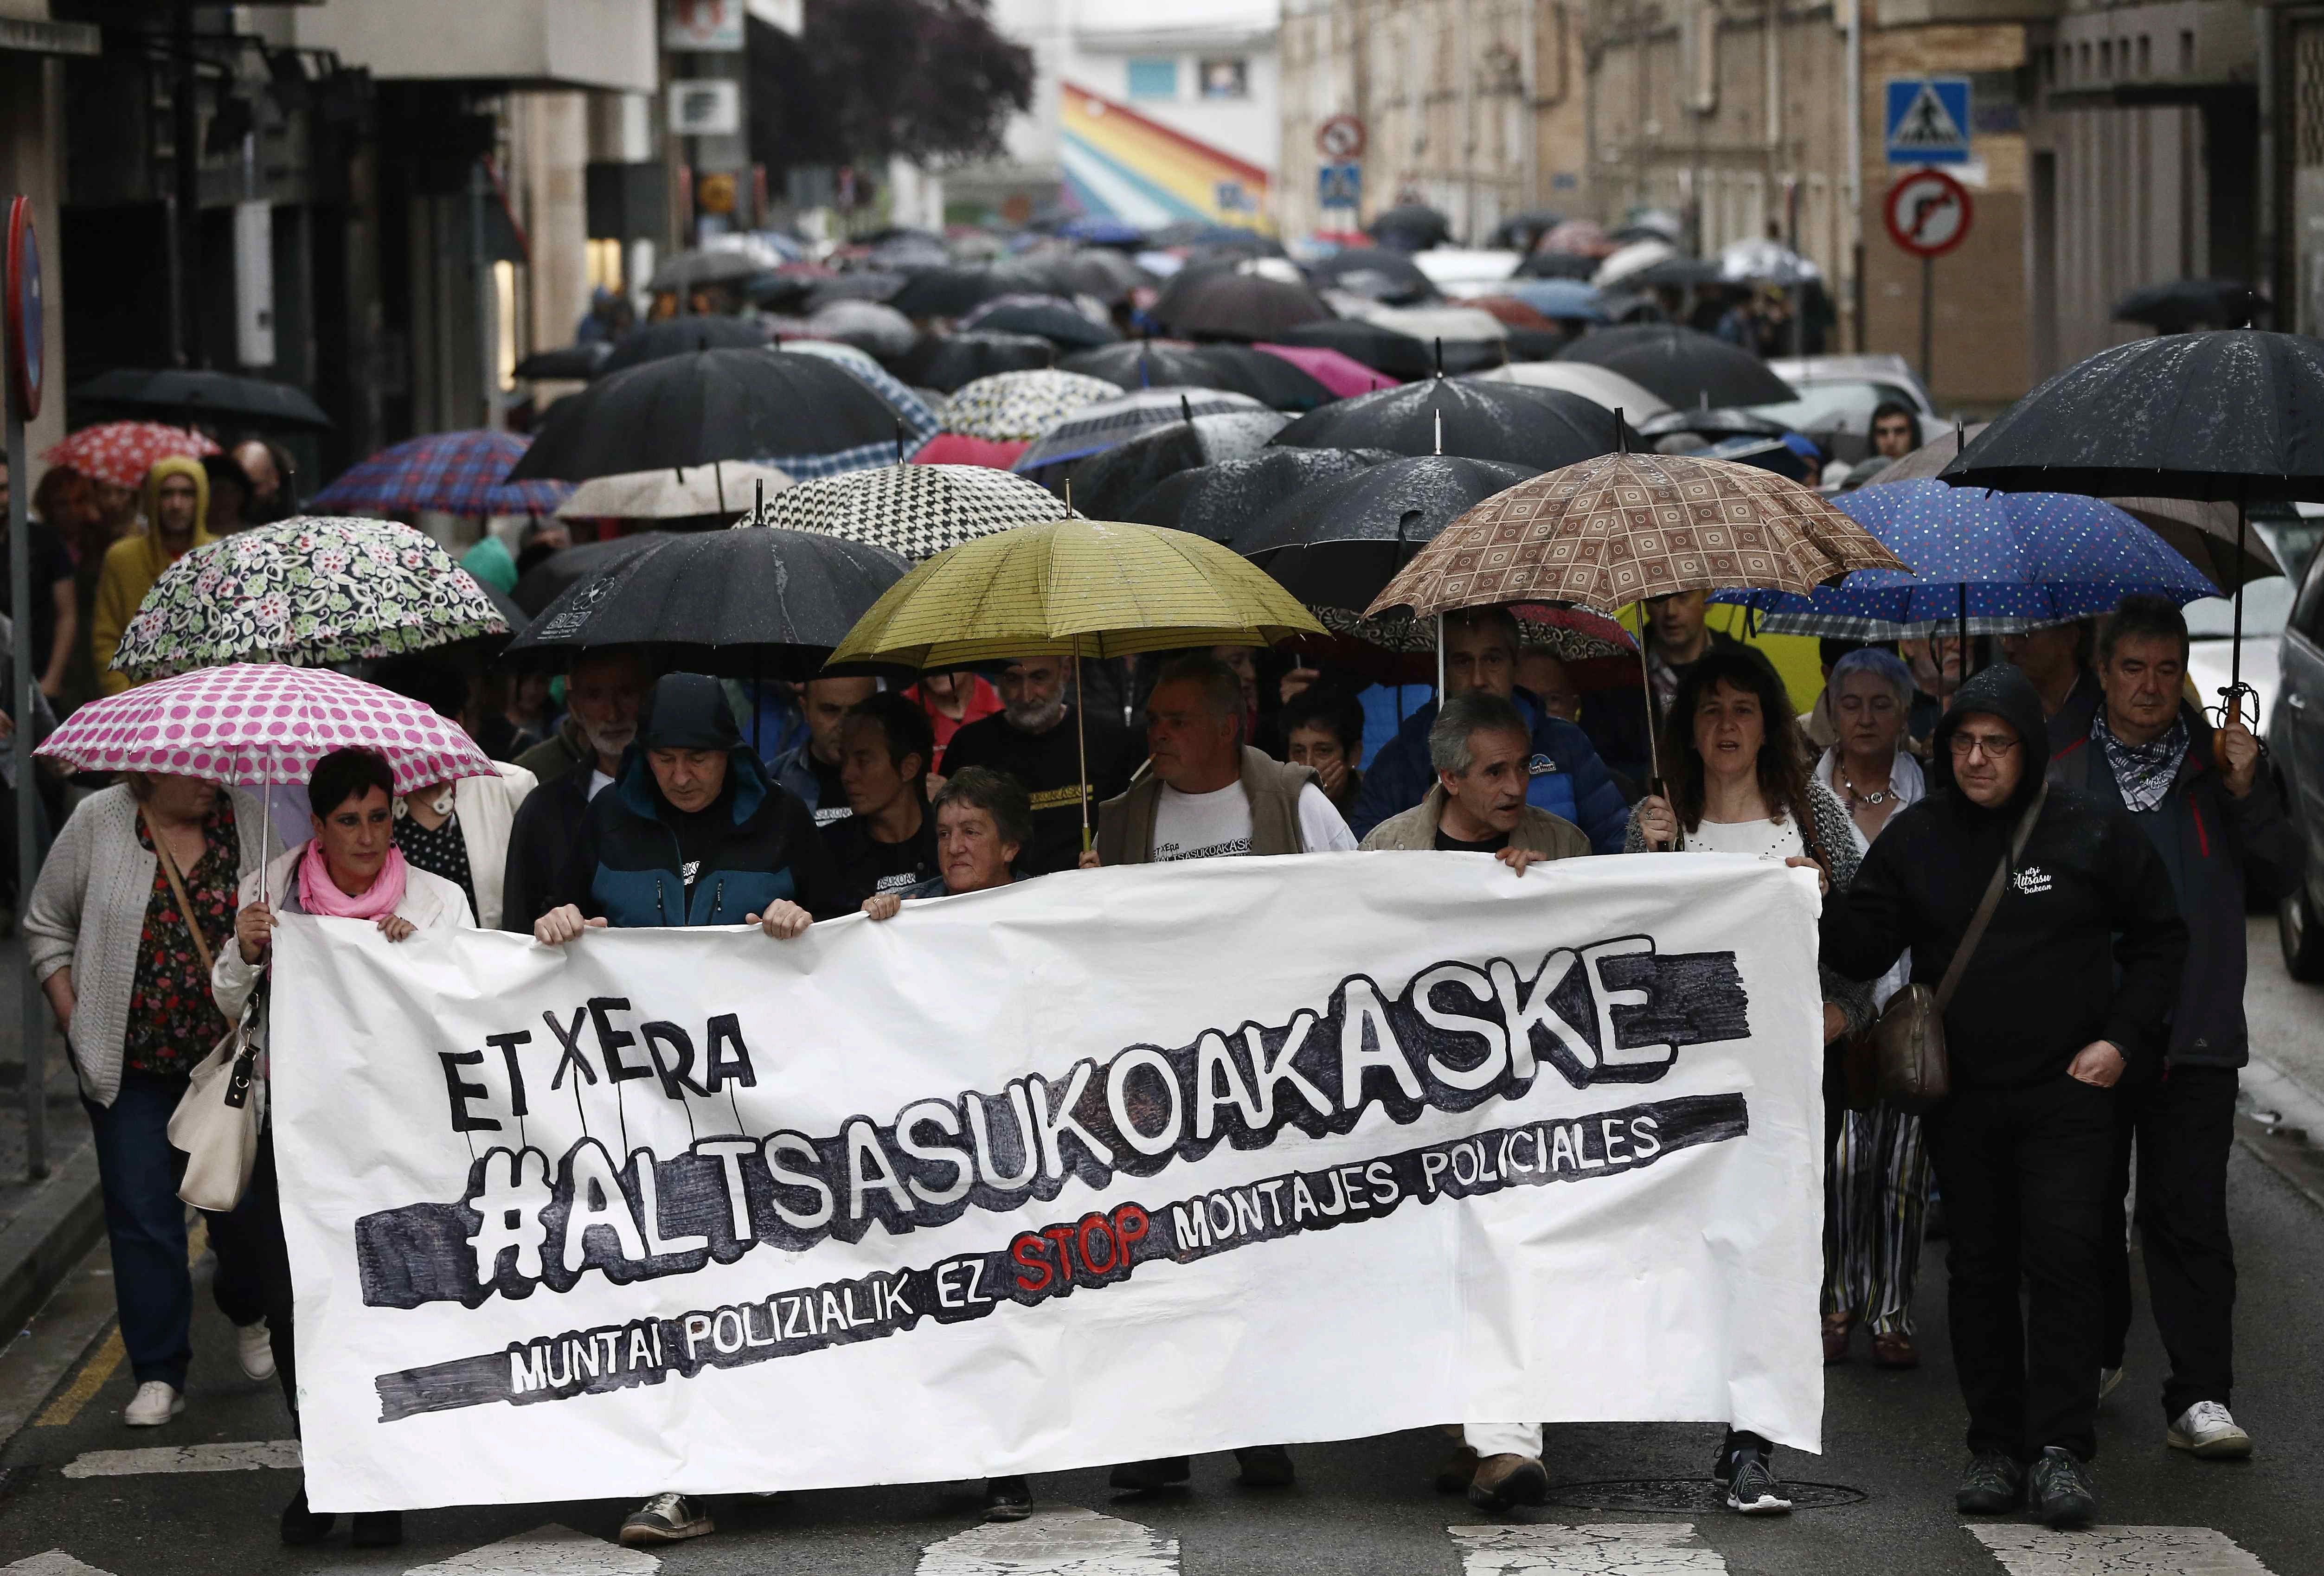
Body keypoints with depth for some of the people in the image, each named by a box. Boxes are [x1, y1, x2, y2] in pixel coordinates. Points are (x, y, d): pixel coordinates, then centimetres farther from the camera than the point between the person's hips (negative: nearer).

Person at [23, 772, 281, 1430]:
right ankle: (159, 1376, 7)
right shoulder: (99, 822, -2)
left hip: (232, 1053, 1)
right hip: (130, 1065, -1)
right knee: (142, 1215, -1)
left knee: (241, 1202, 7)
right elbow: (47, 925, 7)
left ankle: (248, 1314, 38)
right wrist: (74, 1018, -2)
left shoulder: (250, 819, 0)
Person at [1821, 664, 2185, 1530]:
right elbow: (1863, 953, 4)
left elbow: (2159, 939, 8)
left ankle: (2062, 1451, -9)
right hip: (1960, 1095, 3)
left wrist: (2122, 1037, -3)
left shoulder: (2094, 832, -1)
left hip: (2067, 1092, -3)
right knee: (1978, 1269, 6)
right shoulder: (1916, 838, 5)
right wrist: (1824, 906, -17)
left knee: (2063, 1257, -11)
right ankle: (1996, 1449, 14)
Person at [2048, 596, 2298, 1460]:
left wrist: (2245, 796, -10)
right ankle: (2095, 1354, 33)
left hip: (2195, 1034, -1)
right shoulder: (2062, 774, 6)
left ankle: (2200, 1397, -7)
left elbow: (2281, 876, 4)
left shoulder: (2222, 763, 8)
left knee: (2189, 1218, -6)